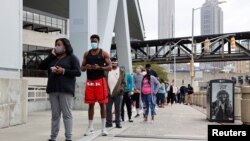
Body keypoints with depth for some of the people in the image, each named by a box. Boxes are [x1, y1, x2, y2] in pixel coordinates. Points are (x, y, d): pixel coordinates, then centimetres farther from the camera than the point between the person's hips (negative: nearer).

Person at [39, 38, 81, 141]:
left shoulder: (72, 57, 5)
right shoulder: (53, 58, 20)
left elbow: (78, 72, -4)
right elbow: (41, 66, 10)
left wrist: (63, 71, -15)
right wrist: (51, 55, 3)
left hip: (66, 90, -5)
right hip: (53, 90, 5)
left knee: (67, 114, -5)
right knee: (55, 114, 6)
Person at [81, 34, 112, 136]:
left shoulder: (104, 53, 2)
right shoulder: (86, 54, 11)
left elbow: (109, 67, -3)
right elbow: (82, 68, 13)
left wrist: (99, 67, -18)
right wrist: (86, 67, -10)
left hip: (100, 80, -3)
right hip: (89, 81, 3)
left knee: (102, 103, -1)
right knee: (91, 104, 6)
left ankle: (103, 127, 5)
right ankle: (90, 127, 13)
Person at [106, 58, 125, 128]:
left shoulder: (121, 70, 4)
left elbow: (123, 82, 4)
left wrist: (121, 88, -10)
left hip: (118, 93, -1)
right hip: (109, 93, 1)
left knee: (118, 109, 5)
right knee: (108, 109, 5)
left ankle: (118, 123, 11)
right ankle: (109, 123, 13)